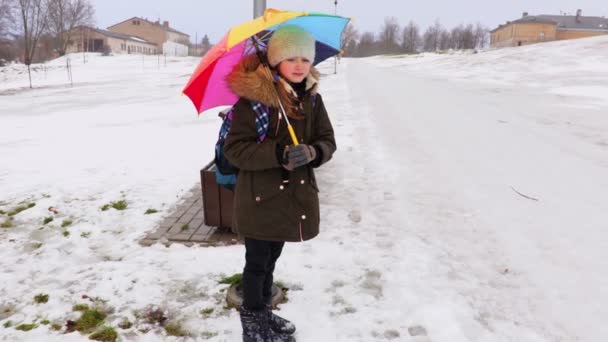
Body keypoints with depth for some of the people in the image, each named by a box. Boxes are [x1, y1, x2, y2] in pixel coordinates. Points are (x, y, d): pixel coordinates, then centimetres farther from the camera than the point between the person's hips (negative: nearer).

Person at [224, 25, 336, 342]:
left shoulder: (312, 99, 3)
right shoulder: (252, 98, -16)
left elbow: (328, 141, 4)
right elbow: (235, 149, -18)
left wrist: (312, 152, -19)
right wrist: (279, 154, -30)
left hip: (294, 194, 6)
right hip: (259, 196, -6)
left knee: (271, 260, 22)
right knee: (257, 262, 8)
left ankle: (264, 312, 42)